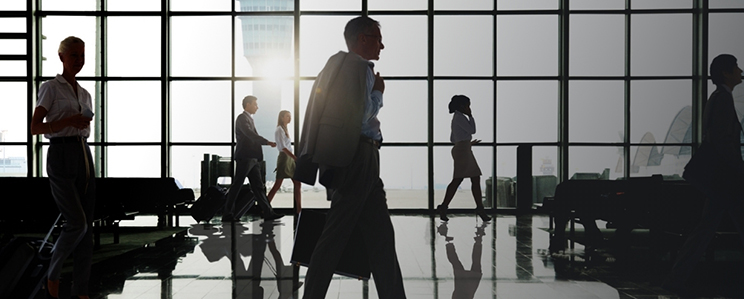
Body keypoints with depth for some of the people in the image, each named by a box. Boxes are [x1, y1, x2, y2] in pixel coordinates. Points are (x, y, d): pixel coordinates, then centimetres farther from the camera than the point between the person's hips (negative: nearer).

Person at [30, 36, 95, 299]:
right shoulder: (51, 88, -1)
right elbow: (35, 127, -8)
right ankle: (52, 275, 7)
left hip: (84, 156, 7)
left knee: (86, 227, 2)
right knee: (77, 223, -15)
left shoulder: (84, 94, 18)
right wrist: (69, 121, -20)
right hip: (60, 156, -6)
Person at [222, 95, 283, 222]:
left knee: (258, 186, 6)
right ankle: (227, 214, 2)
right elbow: (250, 134, -24)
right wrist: (268, 142, -30)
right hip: (244, 158, -9)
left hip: (252, 159, 9)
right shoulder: (242, 118, -10)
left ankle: (268, 213, 5)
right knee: (236, 186, -4)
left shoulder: (249, 119, 20)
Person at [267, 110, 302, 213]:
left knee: (297, 183, 4)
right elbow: (283, 147, -19)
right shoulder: (279, 130, -10)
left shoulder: (285, 129, 17)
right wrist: (295, 158, -25)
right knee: (277, 185, -8)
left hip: (290, 158, 9)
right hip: (284, 158, -9)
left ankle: (299, 208, 5)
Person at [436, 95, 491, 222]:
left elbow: (452, 139, 23)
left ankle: (480, 208, 4)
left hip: (465, 151, 11)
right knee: (457, 179, -13)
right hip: (462, 151, -11)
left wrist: (468, 143, 28)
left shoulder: (457, 118, 21)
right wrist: (470, 116, 0)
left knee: (476, 180, 5)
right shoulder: (459, 117, -8)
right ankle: (444, 206, -14)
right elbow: (472, 130, -12)